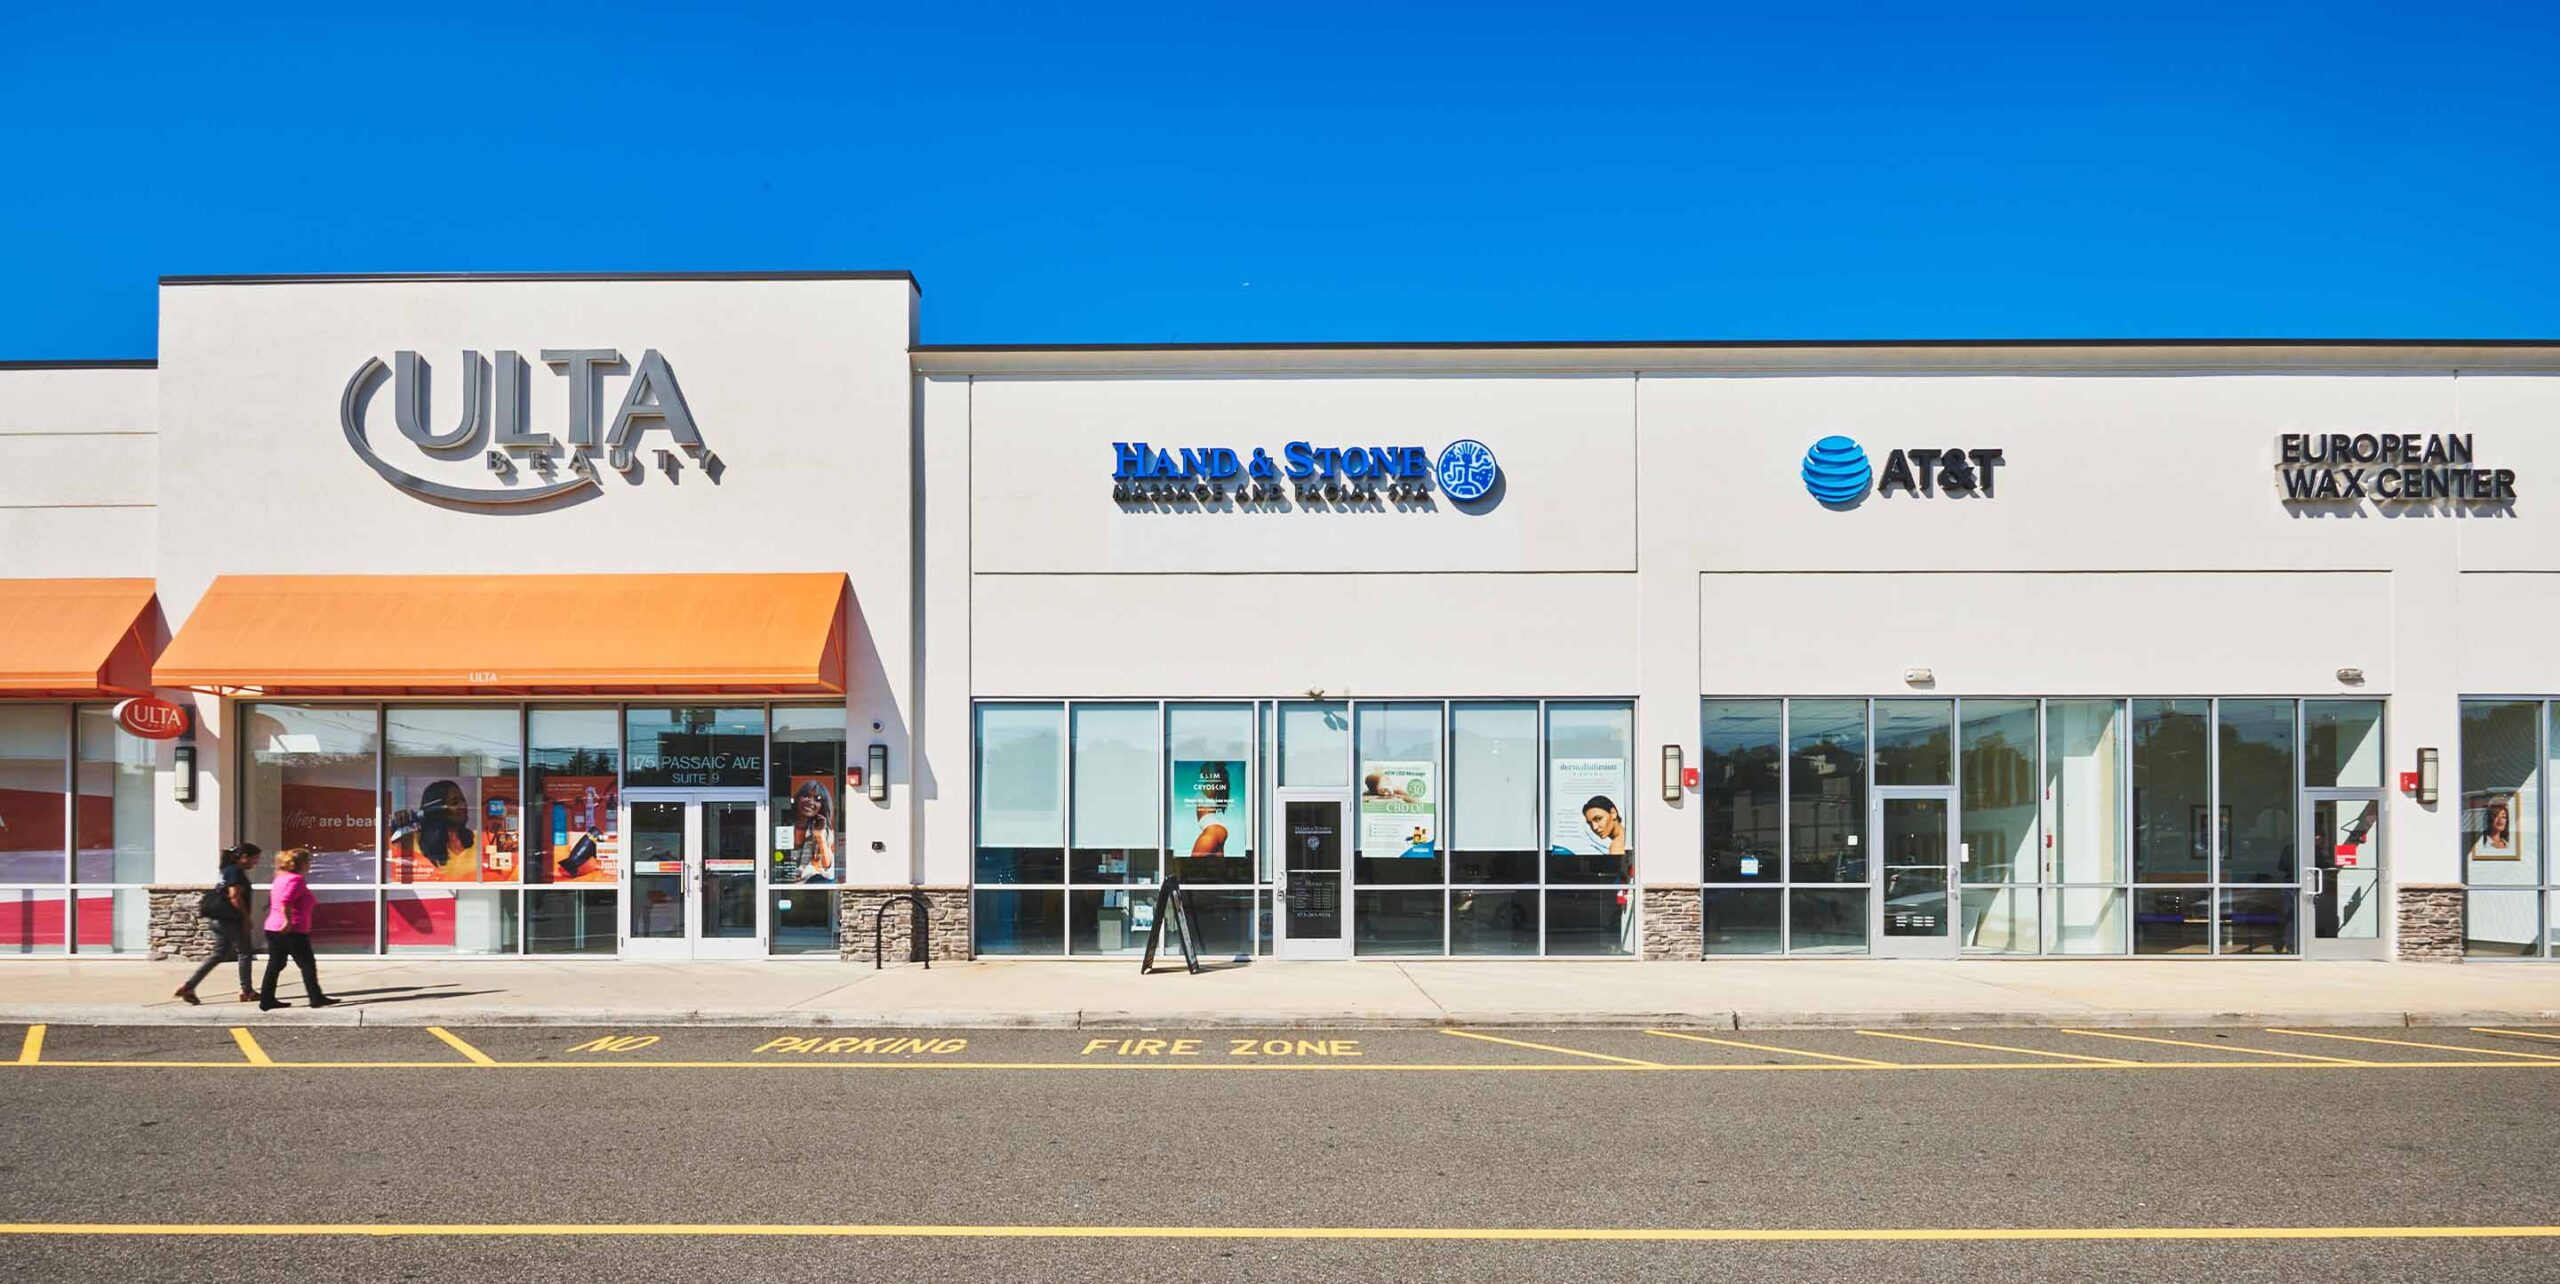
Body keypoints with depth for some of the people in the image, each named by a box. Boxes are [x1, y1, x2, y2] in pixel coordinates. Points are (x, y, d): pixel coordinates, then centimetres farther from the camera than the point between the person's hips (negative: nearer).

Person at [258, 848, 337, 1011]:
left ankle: (266, 1000, 9)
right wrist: (288, 921, -27)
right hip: (292, 930, -9)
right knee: (308, 964, 1)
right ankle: (316, 998, 6)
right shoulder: (296, 880, -13)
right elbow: (285, 902, -26)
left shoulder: (281, 878, 17)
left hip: (273, 928, 9)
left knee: (275, 965, 10)